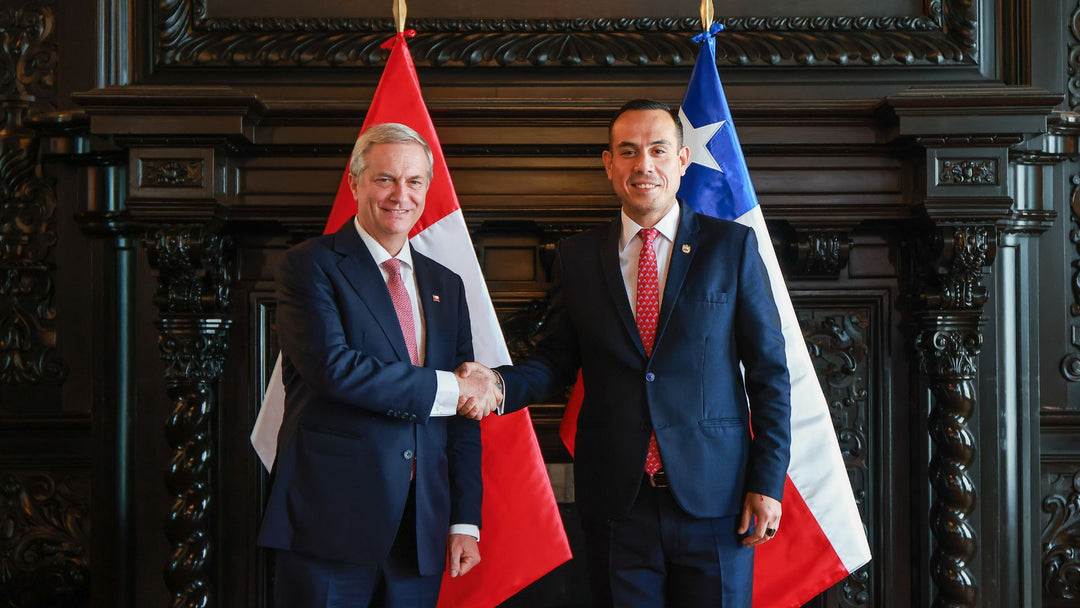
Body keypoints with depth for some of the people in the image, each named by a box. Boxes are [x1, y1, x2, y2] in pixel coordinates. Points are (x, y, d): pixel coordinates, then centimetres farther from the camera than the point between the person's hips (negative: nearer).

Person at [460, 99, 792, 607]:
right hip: (616, 499, 2)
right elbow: (555, 362, 8)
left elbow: (769, 369, 1)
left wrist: (768, 481, -4)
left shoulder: (732, 246, 2)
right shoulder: (577, 258, 7)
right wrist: (498, 383, -13)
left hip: (713, 494, -1)